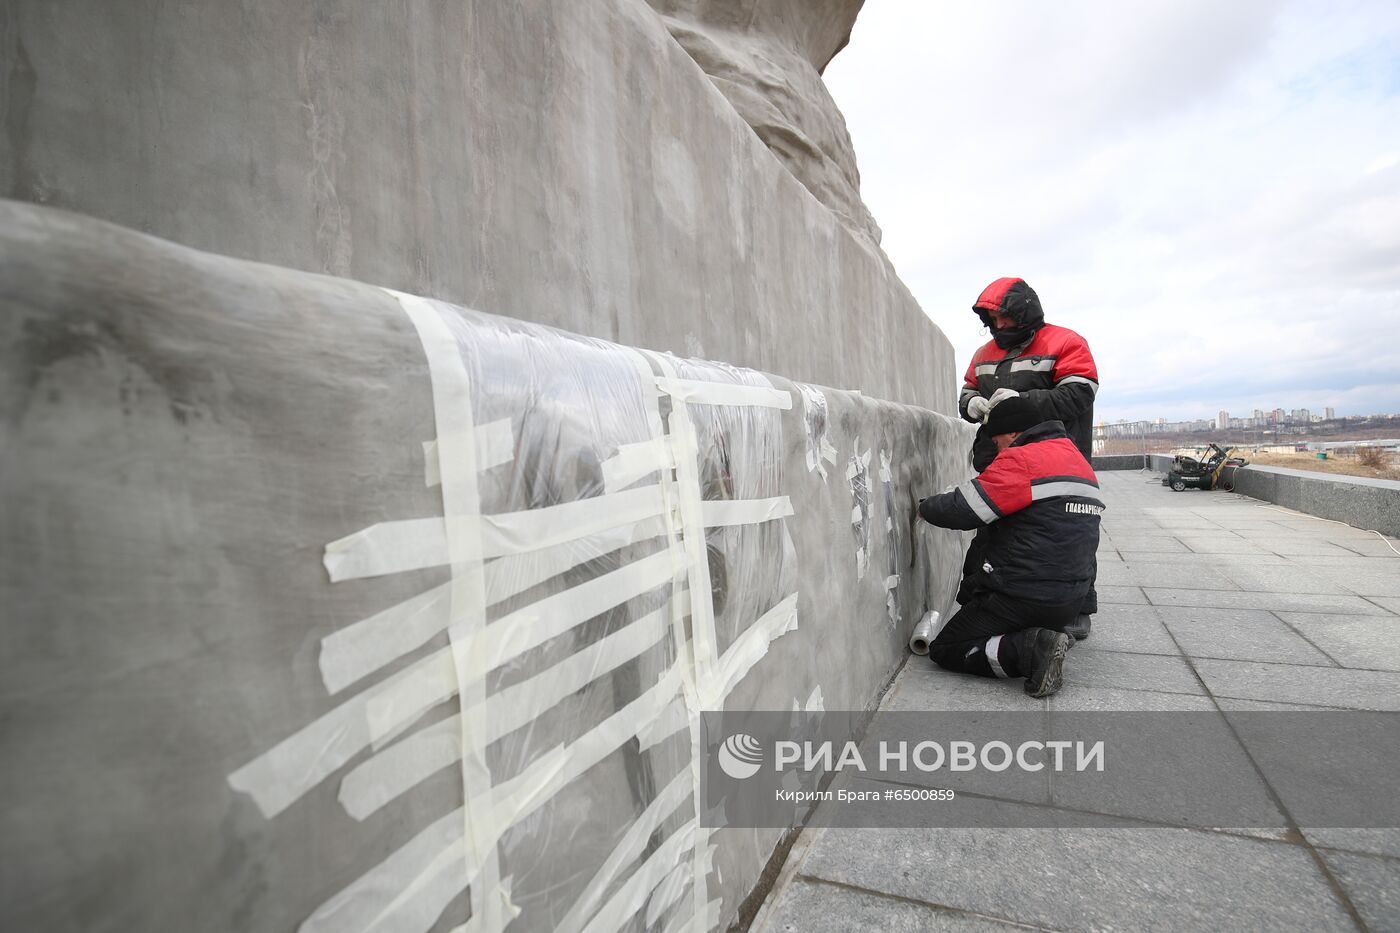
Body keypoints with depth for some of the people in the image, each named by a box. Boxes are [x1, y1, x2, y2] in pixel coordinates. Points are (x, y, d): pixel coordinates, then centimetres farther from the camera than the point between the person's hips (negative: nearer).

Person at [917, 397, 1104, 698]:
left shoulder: (1021, 460, -16)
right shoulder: (1080, 461, 15)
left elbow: (962, 511, -21)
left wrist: (926, 507, 0)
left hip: (1023, 599, -9)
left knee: (944, 650, 1)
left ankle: (1030, 650, -16)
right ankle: (1042, 636, 11)